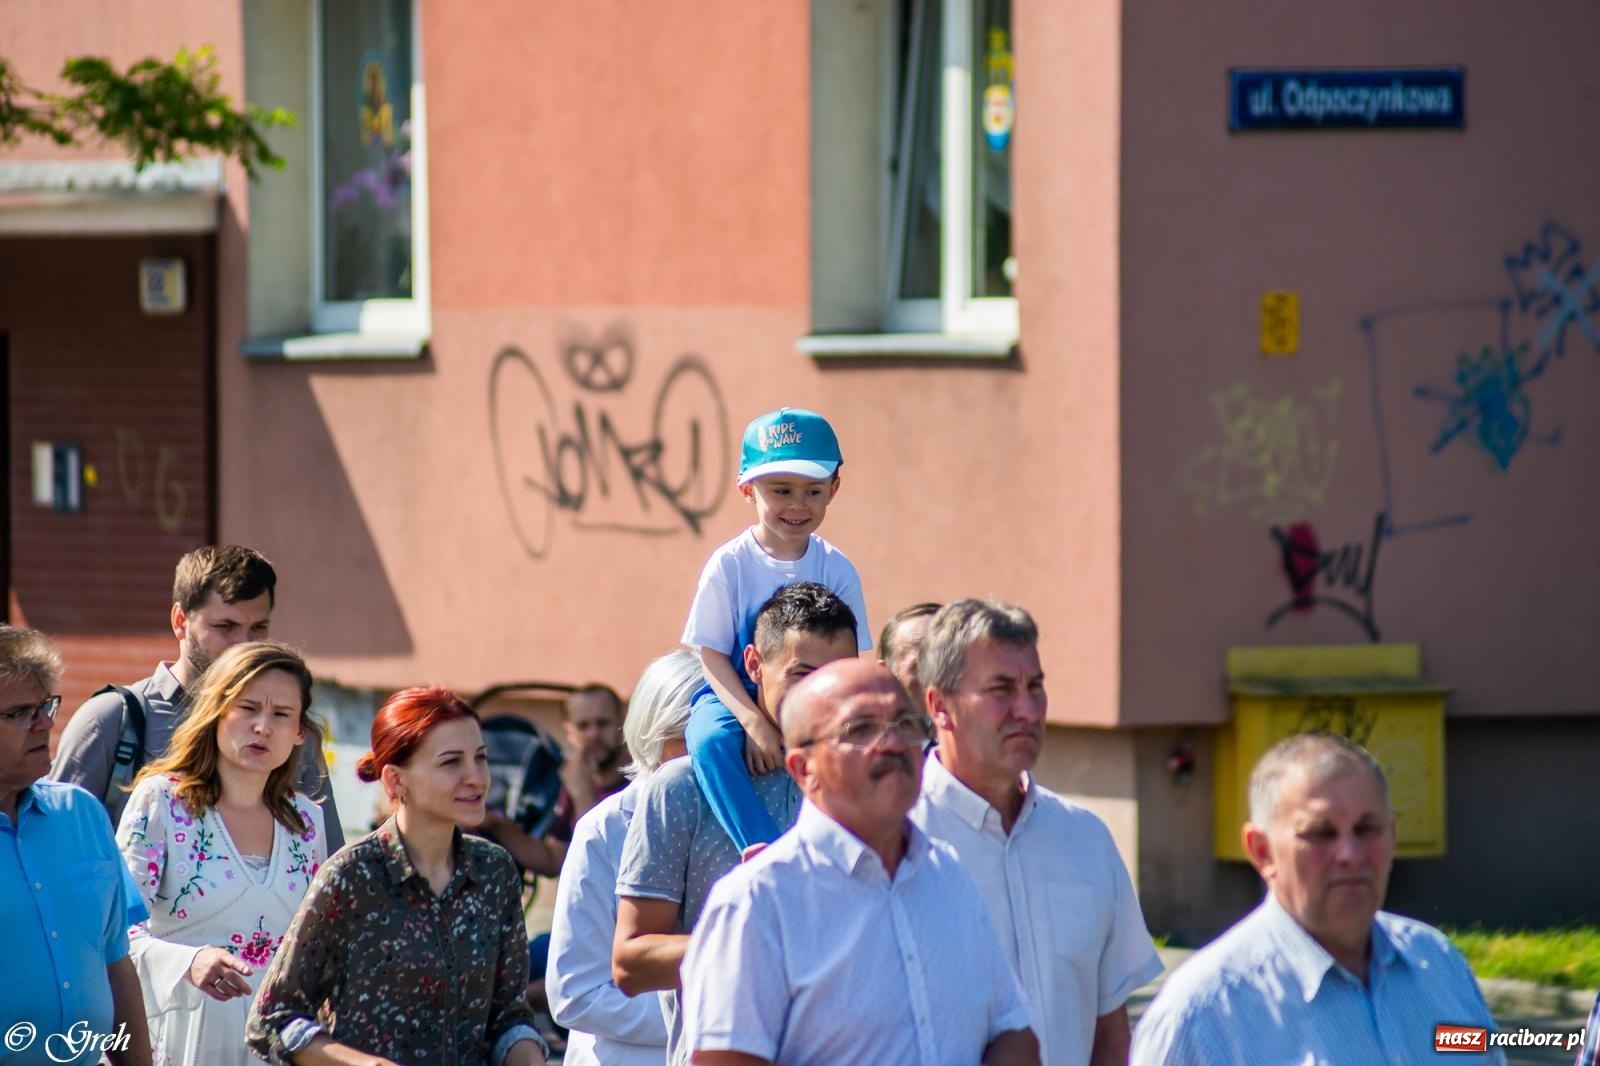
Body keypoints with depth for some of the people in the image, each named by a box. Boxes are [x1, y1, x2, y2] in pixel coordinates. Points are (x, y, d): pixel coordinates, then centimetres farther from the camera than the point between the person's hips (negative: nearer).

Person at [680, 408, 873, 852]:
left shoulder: (837, 570, -2)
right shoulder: (729, 565, -8)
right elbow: (712, 655, -8)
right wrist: (754, 722, -22)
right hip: (736, 698, -2)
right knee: (710, 740, -35)